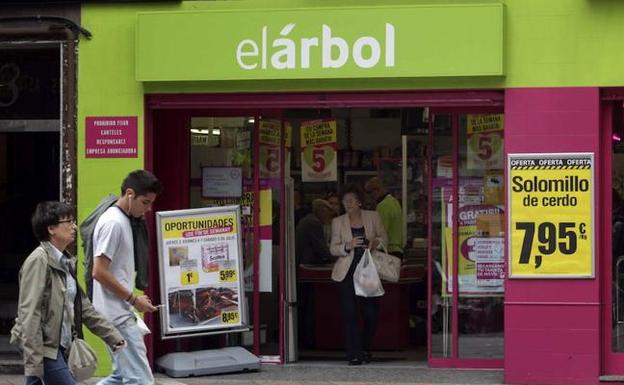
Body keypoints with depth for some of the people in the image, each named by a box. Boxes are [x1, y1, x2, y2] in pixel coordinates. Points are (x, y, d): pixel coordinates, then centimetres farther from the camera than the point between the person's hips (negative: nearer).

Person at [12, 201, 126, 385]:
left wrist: (113, 336, 13)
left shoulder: (67, 262, 13)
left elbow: (84, 307, 18)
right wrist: (33, 363, -22)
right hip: (44, 347, -8)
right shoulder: (39, 261, -12)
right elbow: (29, 312, -17)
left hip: (60, 347, 8)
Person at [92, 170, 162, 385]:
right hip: (118, 316, -10)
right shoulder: (113, 223, -16)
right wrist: (133, 299, -15)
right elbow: (99, 272, -20)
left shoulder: (123, 221, 15)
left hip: (120, 314, 10)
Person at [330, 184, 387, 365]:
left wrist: (375, 242, -9)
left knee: (371, 312, 1)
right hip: (348, 272, -1)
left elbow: (384, 238, 14)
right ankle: (353, 354, -6)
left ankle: (365, 350, 22)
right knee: (350, 313, -9)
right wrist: (348, 246, -17)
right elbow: (333, 248, 3)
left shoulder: (373, 217, 6)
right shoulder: (338, 222, 5)